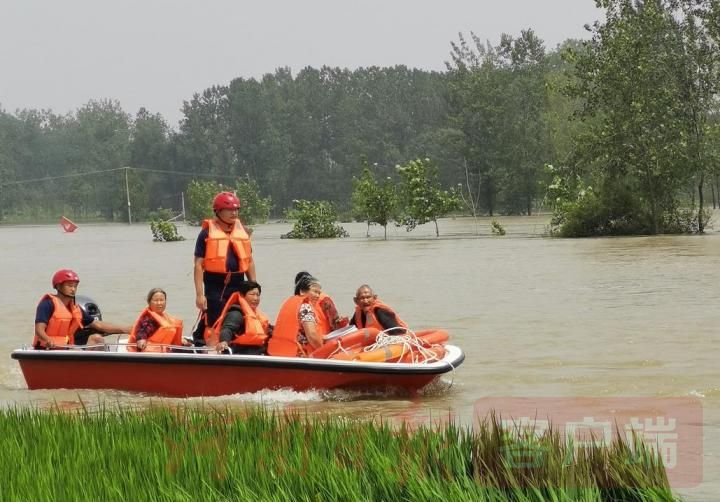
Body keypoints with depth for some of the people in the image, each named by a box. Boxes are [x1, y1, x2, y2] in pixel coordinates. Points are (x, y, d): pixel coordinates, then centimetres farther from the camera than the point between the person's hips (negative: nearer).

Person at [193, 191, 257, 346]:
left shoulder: (242, 231, 12)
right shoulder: (207, 233, -4)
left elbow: (249, 261, 18)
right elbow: (198, 265, -6)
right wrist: (199, 294, -12)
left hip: (237, 285, 5)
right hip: (215, 286, -5)